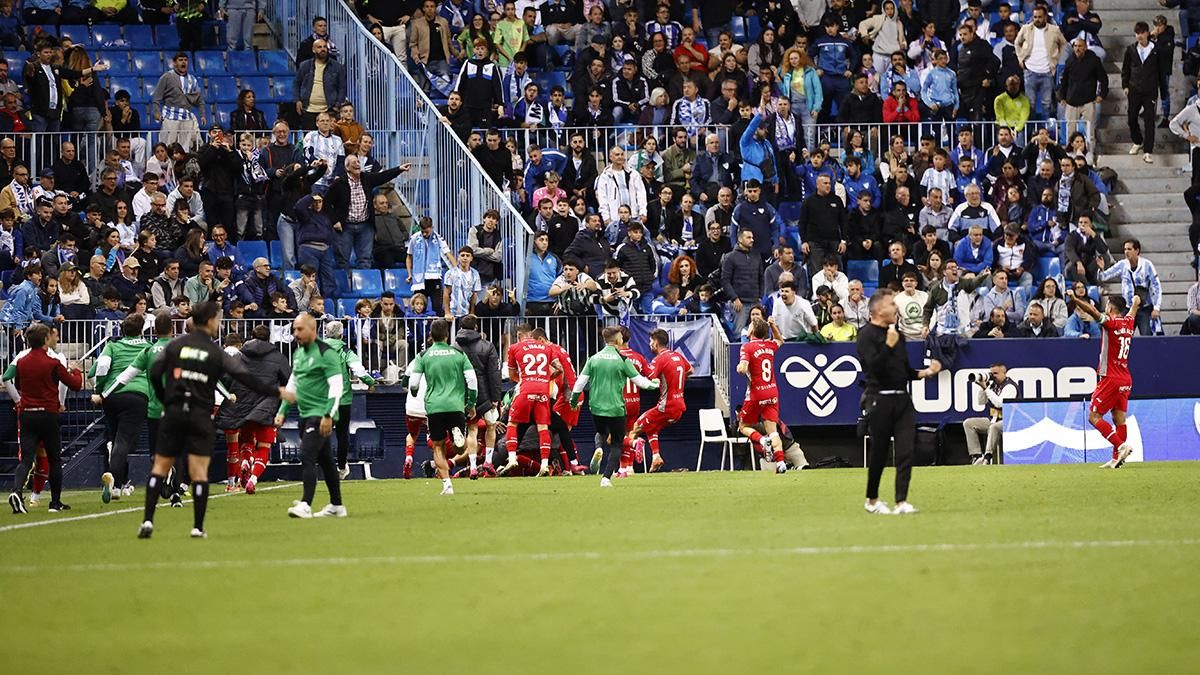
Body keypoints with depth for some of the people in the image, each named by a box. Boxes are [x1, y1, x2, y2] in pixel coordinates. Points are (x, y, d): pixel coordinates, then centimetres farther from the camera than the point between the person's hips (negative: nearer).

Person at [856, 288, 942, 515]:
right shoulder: (867, 335, -5)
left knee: (905, 451, -6)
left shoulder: (897, 335, 17)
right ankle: (872, 500, 19)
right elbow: (873, 366, -18)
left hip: (902, 399, 6)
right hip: (880, 400, -6)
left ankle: (901, 502, -10)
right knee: (879, 453, 3)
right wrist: (889, 345, -23)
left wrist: (925, 372, 7)